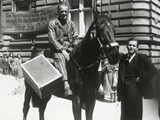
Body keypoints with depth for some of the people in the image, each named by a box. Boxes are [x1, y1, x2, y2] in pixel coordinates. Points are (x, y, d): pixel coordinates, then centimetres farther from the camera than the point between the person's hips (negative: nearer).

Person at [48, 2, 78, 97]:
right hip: (57, 50, -3)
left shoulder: (71, 24, 16)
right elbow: (52, 39, -7)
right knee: (61, 58, -36)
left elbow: (75, 39, 14)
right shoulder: (52, 23, 3)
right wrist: (62, 50, -17)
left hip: (70, 49, 4)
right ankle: (66, 85, -49)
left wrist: (73, 49, -5)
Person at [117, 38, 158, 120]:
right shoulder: (123, 58, 7)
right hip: (124, 89, 4)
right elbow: (120, 76, 9)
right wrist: (119, 91, 5)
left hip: (135, 89, -4)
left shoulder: (142, 57, -6)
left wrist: (140, 79, -13)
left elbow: (153, 70, -14)